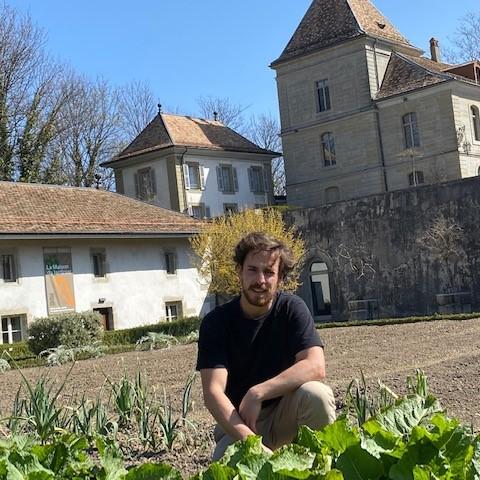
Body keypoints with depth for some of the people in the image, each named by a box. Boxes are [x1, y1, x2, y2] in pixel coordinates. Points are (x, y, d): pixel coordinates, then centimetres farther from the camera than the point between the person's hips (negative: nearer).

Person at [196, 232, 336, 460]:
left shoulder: (292, 309, -9)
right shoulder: (216, 321, -11)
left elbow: (316, 367, -22)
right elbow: (213, 392, -21)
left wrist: (256, 394, -29)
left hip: (285, 415, 1)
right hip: (237, 423, 0)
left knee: (316, 394, -30)